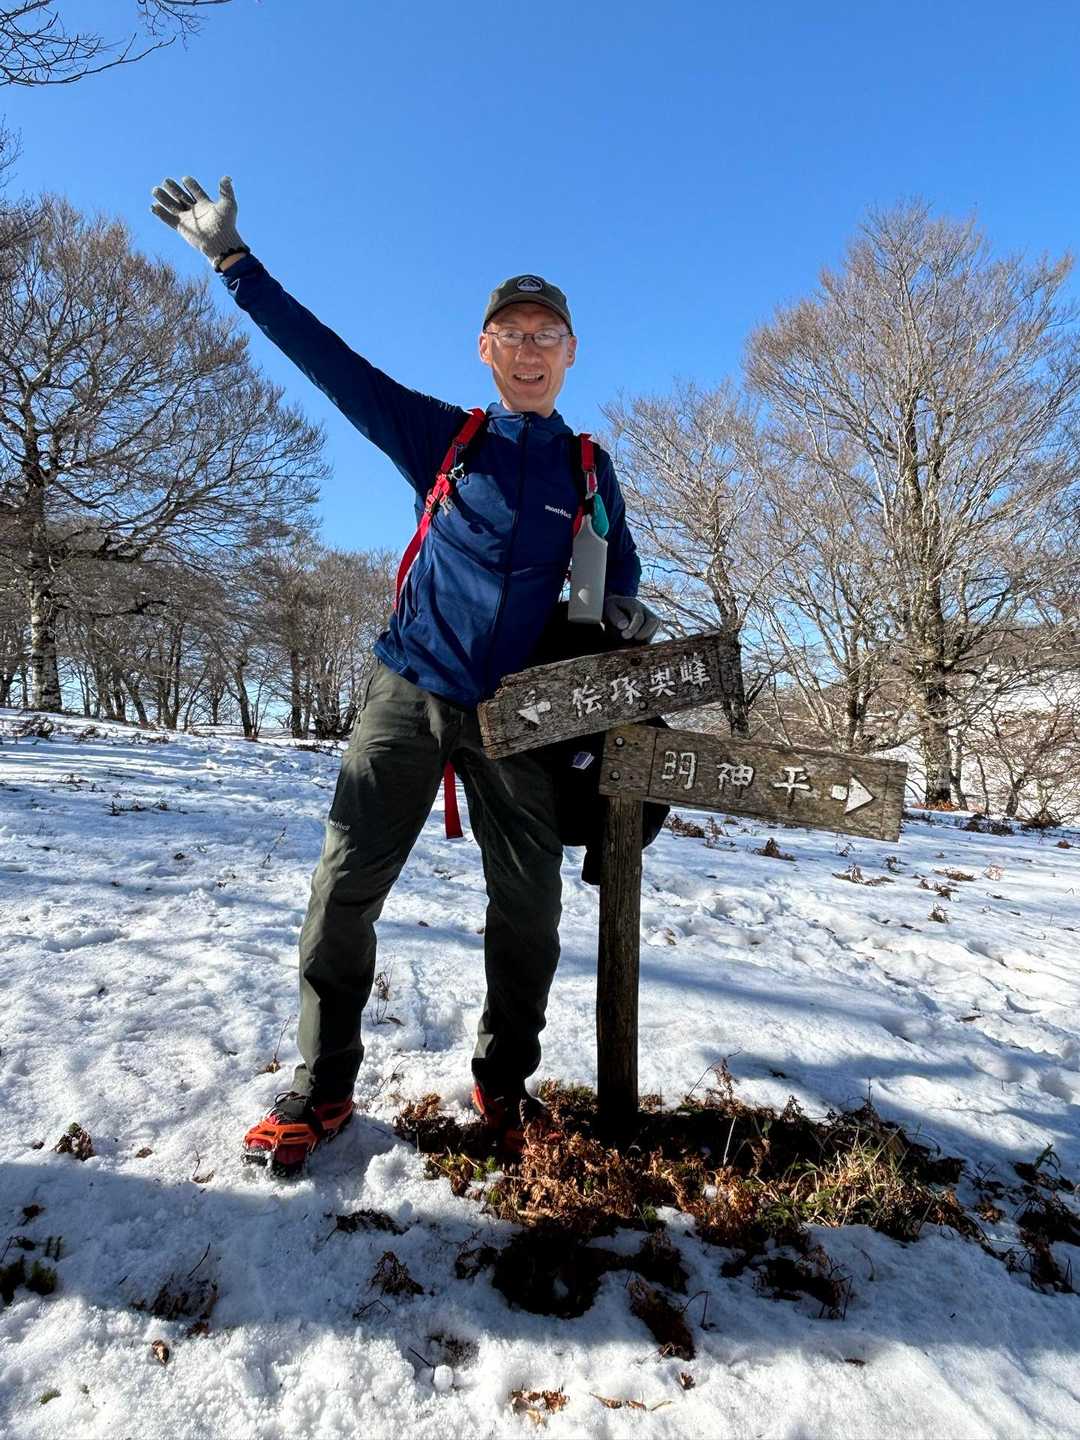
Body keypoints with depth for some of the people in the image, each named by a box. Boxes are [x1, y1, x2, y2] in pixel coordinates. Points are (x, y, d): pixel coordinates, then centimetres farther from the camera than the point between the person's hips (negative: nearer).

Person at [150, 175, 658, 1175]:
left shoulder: (590, 470, 12)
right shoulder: (439, 436, 8)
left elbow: (619, 564, 23)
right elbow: (329, 359, 7)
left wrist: (624, 607, 0)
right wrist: (233, 260, 4)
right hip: (411, 691, -1)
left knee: (529, 908, 3)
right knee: (345, 887, -5)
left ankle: (504, 1083, 24)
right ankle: (321, 1090, 14)